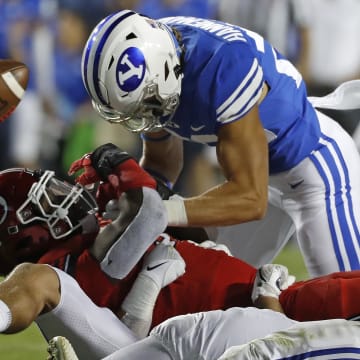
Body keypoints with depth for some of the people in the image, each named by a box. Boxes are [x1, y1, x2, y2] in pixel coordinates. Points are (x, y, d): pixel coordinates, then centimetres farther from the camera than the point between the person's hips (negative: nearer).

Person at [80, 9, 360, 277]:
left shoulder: (224, 69, -39)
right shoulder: (149, 52, -16)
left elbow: (250, 199, -36)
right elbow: (161, 160, 1)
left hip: (315, 163, -8)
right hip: (263, 167, 8)